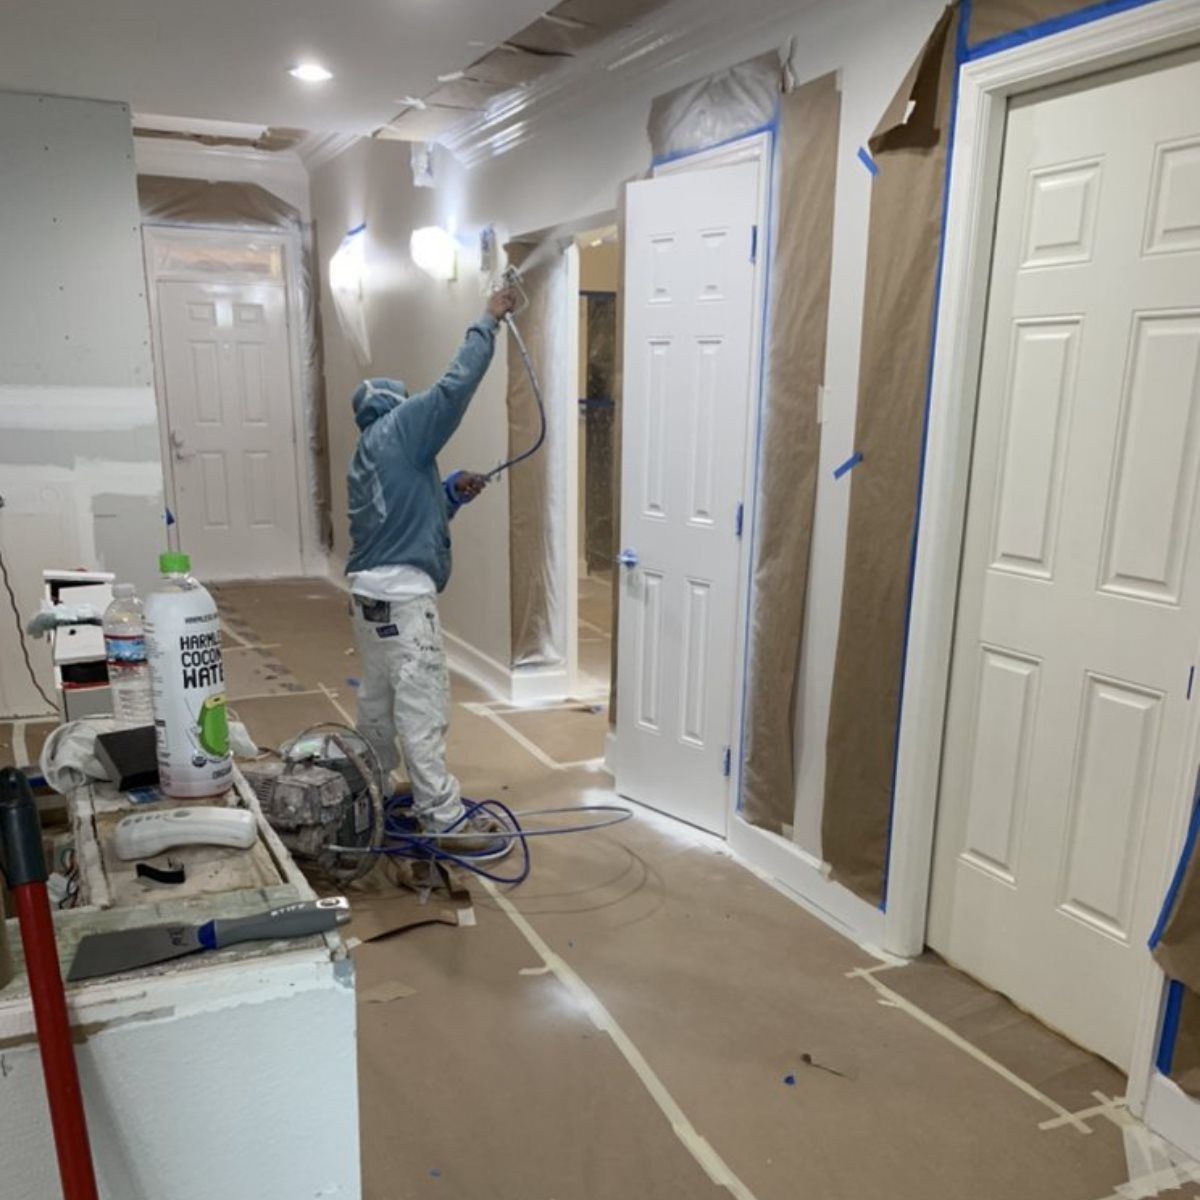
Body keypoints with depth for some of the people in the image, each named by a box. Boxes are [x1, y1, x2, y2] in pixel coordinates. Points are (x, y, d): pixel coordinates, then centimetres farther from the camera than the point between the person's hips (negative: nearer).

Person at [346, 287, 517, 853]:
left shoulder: (366, 458, 21)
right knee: (423, 707, -8)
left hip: (371, 589, 10)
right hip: (402, 594, -10)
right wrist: (488, 322, -3)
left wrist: (453, 492, 12)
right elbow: (455, 386, -13)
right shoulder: (395, 432, -6)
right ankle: (445, 820, -5)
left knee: (378, 697, 18)